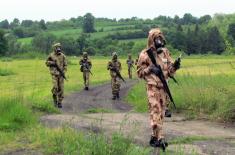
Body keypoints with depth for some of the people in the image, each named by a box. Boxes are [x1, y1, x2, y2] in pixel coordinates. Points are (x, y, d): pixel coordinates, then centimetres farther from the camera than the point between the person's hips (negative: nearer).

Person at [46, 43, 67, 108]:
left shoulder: (62, 56, 3)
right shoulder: (51, 56, -2)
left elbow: (65, 65, 6)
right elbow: (47, 63, 8)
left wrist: (63, 72, -7)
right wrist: (52, 63, -12)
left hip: (61, 74, 2)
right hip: (54, 74, -2)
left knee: (61, 88, 0)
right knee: (55, 87, -15)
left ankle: (59, 102, 9)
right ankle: (55, 98, 11)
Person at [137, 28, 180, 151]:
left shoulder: (165, 52, 8)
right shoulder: (145, 55, -5)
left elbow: (170, 70, 11)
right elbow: (139, 72, -1)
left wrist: (175, 66, -10)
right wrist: (150, 69, -17)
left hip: (164, 87, 6)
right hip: (152, 87, -6)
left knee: (161, 113, 10)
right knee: (156, 112, -13)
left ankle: (154, 137, 20)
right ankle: (159, 138, -15)